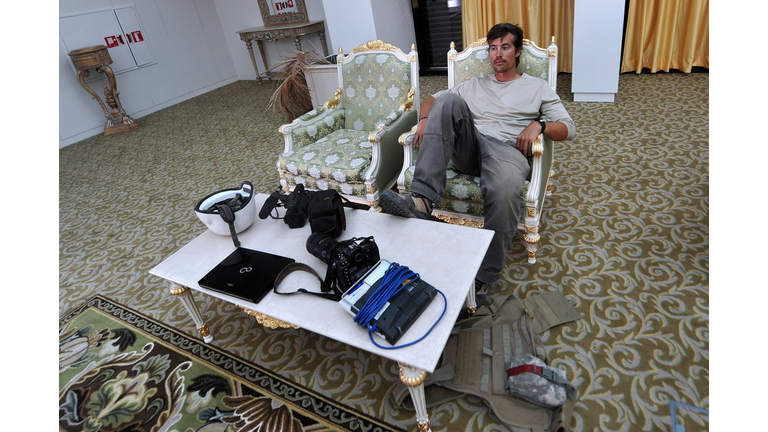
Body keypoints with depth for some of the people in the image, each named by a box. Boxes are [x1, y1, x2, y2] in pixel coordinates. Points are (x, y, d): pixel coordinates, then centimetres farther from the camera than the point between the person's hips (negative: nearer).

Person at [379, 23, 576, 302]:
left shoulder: (537, 88, 20)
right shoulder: (475, 85, 29)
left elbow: (569, 129, 13)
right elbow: (432, 98, 24)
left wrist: (539, 125, -8)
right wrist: (424, 120, 1)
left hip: (507, 149, -3)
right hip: (468, 149, 4)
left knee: (505, 191, -41)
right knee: (449, 100, -24)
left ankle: (484, 276, -23)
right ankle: (422, 199, -38)